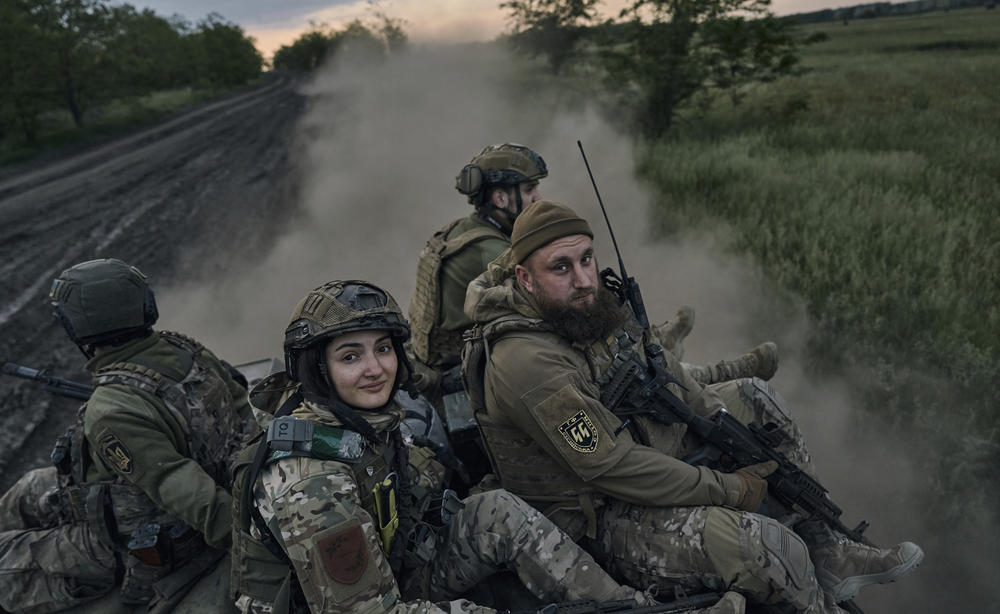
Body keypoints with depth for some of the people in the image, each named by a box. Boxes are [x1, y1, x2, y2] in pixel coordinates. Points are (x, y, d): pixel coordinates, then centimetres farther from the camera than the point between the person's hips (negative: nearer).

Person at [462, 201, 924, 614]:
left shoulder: (591, 305, -2)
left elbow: (667, 375, 9)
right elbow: (613, 468, -28)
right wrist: (730, 490, -19)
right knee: (762, 545, -29)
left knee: (755, 400, 14)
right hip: (601, 520, -9)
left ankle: (828, 558, 18)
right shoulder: (525, 362, -30)